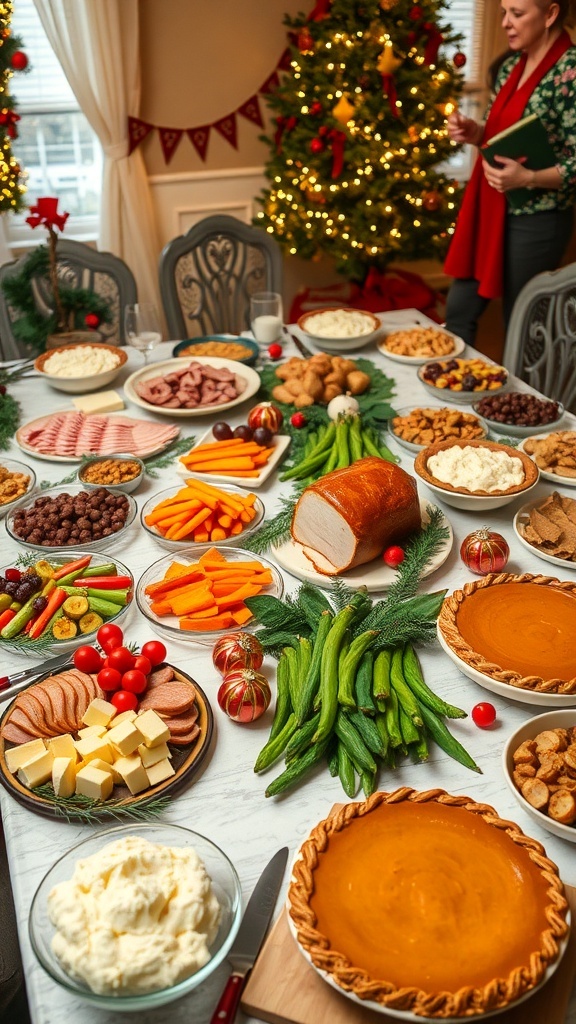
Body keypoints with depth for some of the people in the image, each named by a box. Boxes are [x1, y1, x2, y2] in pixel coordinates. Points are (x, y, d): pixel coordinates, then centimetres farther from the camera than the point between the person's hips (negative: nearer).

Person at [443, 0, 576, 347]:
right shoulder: (512, 65, 9)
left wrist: (529, 178, -31)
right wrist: (473, 132, -1)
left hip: (535, 221, -8)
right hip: (490, 210, 8)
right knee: (458, 311, 13)